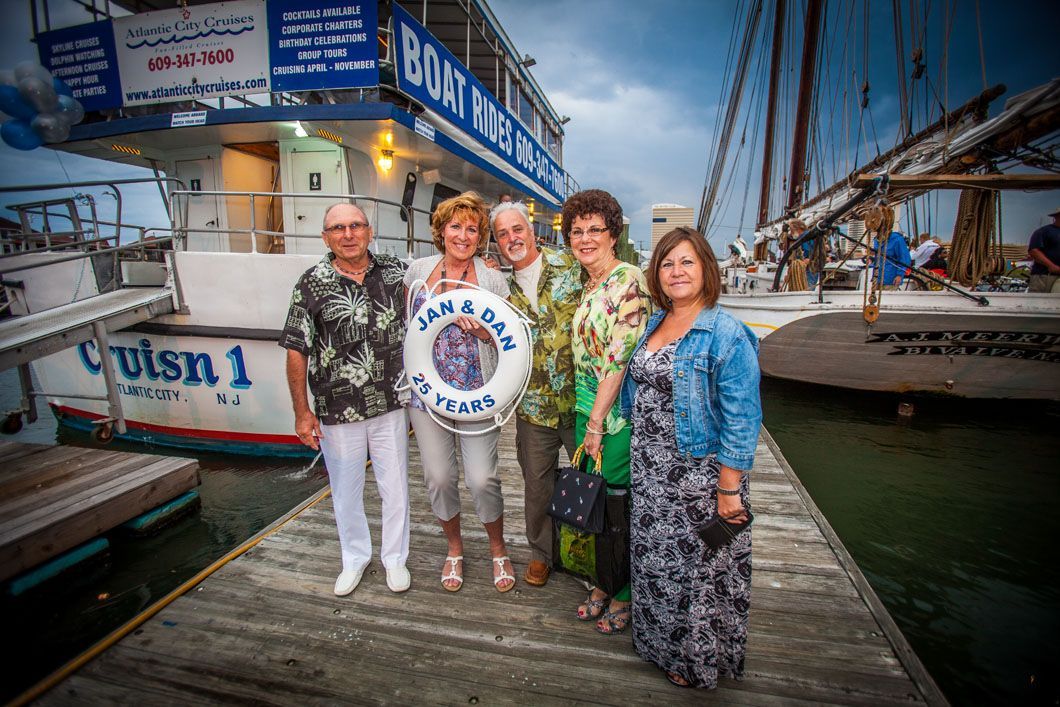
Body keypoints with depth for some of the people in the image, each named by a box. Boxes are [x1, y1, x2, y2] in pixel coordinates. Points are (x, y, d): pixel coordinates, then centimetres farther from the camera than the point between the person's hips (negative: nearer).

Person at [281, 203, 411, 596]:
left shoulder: (397, 273, 0)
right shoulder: (312, 283, -5)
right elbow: (296, 350, -3)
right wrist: (302, 411, -5)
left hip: (390, 405, 1)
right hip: (337, 412, 0)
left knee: (395, 486, 13)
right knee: (346, 490, 17)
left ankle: (395, 557, 36)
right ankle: (355, 557, 40)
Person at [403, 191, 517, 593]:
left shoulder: (492, 279, -2)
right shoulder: (418, 271, 4)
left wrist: (482, 330, -18)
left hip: (476, 394, -2)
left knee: (482, 478, 0)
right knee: (438, 477, 10)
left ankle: (498, 550, 28)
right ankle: (454, 549, 36)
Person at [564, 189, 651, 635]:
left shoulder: (629, 281, -15)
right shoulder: (588, 284, 12)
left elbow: (620, 359, -19)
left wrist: (597, 422, -15)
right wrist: (586, 419, 13)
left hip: (618, 414, -8)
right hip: (585, 408, 8)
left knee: (619, 504, 8)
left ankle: (625, 594, 30)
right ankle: (604, 584, 37)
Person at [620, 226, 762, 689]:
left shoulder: (726, 334, -16)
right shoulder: (653, 324, 6)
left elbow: (741, 420, -17)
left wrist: (729, 489, -18)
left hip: (700, 472, -7)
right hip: (648, 468, 7)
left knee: (698, 565, 12)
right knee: (653, 557, 21)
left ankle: (698, 659, 39)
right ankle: (661, 642, 47)